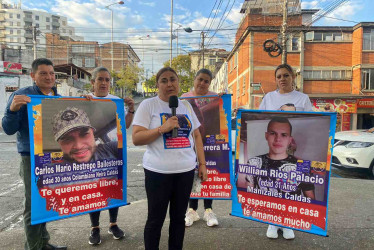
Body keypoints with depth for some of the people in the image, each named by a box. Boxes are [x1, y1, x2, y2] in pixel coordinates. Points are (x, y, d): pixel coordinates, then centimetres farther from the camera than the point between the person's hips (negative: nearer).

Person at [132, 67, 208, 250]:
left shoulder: (186, 106, 12)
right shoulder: (148, 105, -4)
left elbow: (197, 136, 15)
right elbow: (136, 138, -10)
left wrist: (202, 163, 9)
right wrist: (163, 128, -20)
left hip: (186, 170, 5)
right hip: (158, 172, -4)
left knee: (179, 217, 16)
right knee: (156, 219, 8)